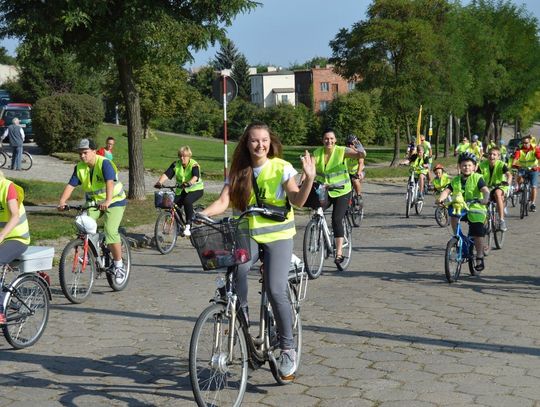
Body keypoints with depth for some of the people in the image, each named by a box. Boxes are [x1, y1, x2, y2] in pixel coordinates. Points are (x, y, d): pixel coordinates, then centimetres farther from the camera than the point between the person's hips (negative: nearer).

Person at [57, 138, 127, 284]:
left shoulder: (105, 164, -21)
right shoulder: (80, 168, -3)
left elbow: (110, 182, -36)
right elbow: (71, 185, -11)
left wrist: (108, 201, -52)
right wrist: (62, 202, -28)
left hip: (114, 201, -6)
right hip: (93, 202, 6)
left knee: (111, 232, -22)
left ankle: (119, 265, -5)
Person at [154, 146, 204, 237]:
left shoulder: (194, 165, -14)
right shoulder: (176, 164, -2)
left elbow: (195, 176, -33)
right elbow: (166, 174, -15)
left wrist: (189, 183, -54)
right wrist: (159, 182, -34)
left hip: (195, 189, -5)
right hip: (181, 190, 5)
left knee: (187, 201, -33)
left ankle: (188, 226, -24)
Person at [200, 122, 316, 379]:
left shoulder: (281, 168, -1)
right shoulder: (238, 172, 7)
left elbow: (297, 200, -9)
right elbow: (223, 202, -3)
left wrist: (309, 178, -26)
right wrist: (201, 214, -21)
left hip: (277, 235, -2)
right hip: (247, 235, 3)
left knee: (276, 290, -18)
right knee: (237, 269, -30)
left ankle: (287, 348, -2)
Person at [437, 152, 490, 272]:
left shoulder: (477, 178, -5)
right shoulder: (455, 180, 5)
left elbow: (485, 190, -18)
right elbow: (447, 191, -7)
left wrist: (485, 199, -40)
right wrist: (440, 199, -28)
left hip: (475, 209, -3)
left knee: (478, 234, -8)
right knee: (452, 213, -28)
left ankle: (479, 258, 8)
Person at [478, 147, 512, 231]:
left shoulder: (501, 165, -15)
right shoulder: (482, 165, -10)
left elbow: (509, 174, -30)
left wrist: (508, 182, -52)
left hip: (500, 187, -3)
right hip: (487, 187, 3)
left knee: (497, 193, -37)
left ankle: (502, 220, -35)